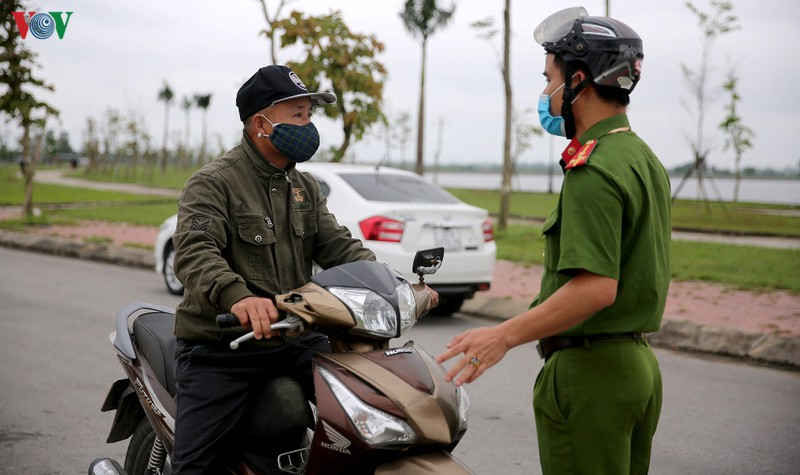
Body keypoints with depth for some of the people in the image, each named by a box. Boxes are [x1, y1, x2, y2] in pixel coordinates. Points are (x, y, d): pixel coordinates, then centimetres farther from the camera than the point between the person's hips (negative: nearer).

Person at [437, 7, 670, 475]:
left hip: (589, 371, -10)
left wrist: (505, 335, -26)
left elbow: (596, 287, -28)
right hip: (638, 363, 10)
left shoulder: (593, 170, -19)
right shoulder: (645, 159, 13)